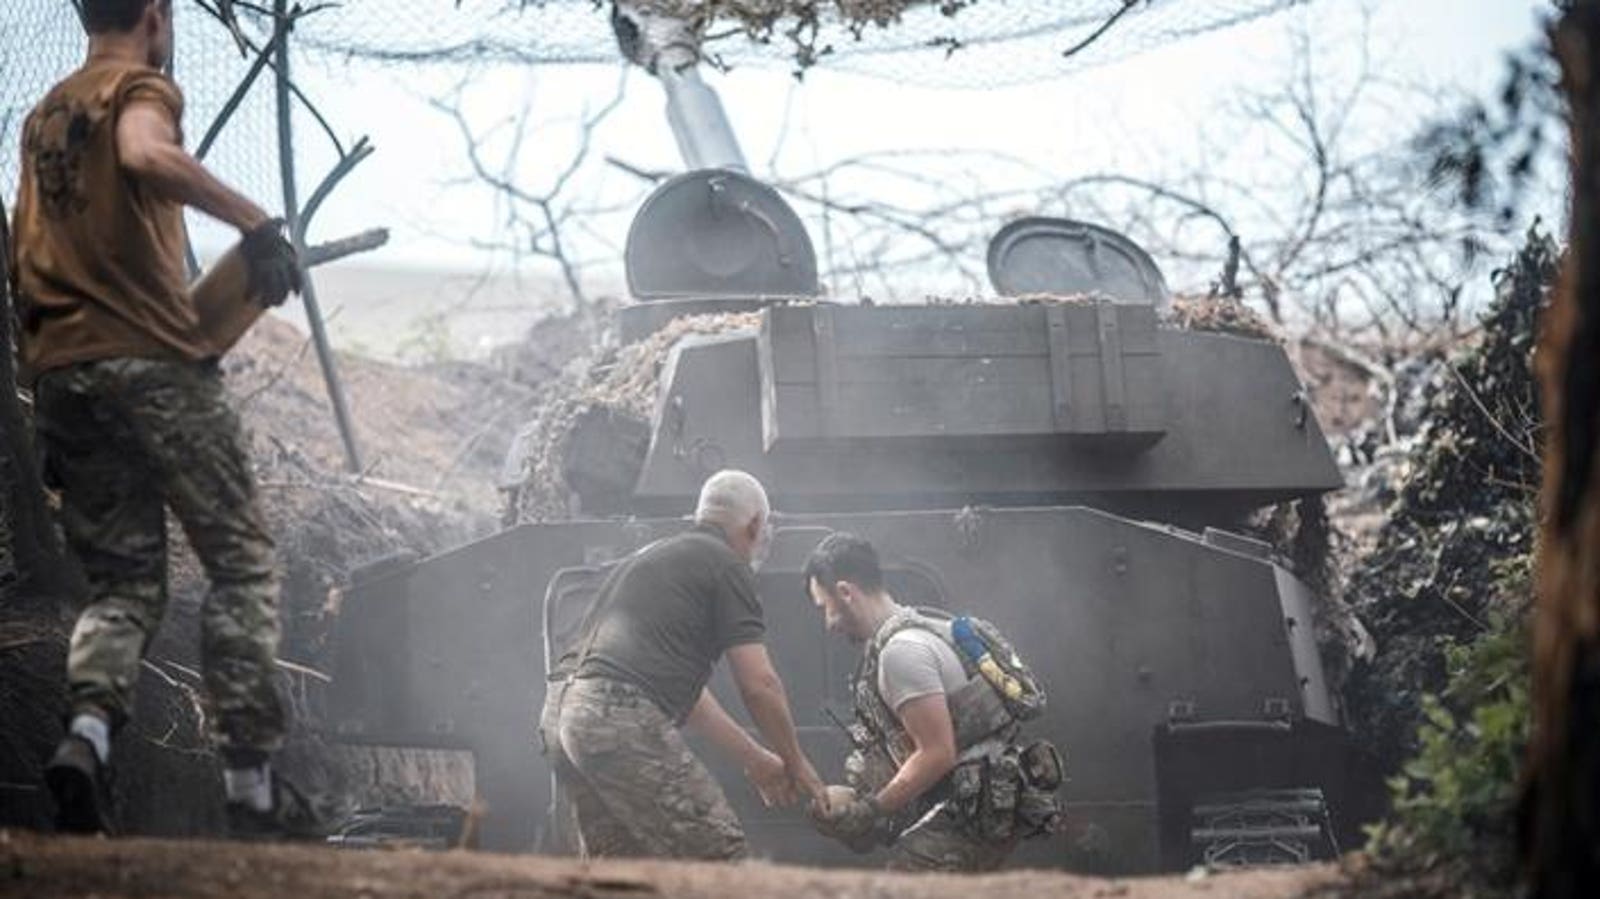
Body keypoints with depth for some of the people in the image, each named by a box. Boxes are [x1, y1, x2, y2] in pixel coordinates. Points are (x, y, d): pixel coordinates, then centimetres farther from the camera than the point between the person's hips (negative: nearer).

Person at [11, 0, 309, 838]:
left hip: (55, 368, 7)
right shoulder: (140, 87, -1)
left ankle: (87, 730, -19)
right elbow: (145, 154, -25)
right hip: (149, 360, -7)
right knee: (242, 563, 2)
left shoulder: (44, 115, 22)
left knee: (123, 583, 9)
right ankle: (251, 785, -5)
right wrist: (254, 221, -30)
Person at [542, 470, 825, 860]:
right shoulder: (726, 565, 3)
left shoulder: (648, 559, 30)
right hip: (621, 720, -9)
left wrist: (754, 757, 38)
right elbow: (759, 684, 0)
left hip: (560, 714, 9)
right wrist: (796, 764, 15)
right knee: (718, 854, -2)